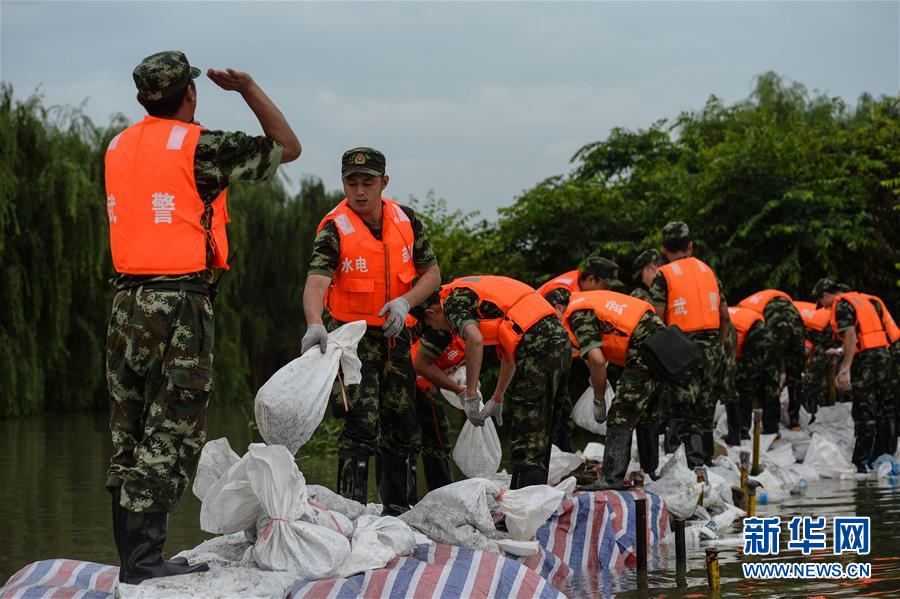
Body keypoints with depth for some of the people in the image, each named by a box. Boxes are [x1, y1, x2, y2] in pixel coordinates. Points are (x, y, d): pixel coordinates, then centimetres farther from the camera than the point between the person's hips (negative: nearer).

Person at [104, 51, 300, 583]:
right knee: (172, 434, -5)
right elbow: (287, 147, 1)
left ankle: (132, 554, 14)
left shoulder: (119, 148, 11)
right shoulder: (198, 146, -9)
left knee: (131, 434, 10)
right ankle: (144, 558, -8)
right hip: (181, 304, -7)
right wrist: (248, 88, 11)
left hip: (127, 301, 7)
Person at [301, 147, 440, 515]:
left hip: (396, 336, 5)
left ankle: (397, 507, 25)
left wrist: (405, 301, -15)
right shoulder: (334, 229, -17)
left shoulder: (406, 220, -1)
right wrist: (315, 324, -51)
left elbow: (432, 273, 5)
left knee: (400, 426, 12)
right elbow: (316, 283, -31)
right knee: (362, 425, -17)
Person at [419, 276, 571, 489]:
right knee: (540, 434, 17)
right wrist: (497, 399, 39)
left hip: (538, 349, -9)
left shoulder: (452, 301, 1)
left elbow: (475, 339, -19)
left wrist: (471, 395, -15)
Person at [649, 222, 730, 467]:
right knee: (705, 408, 17)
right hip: (711, 345, 5)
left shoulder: (663, 276, -4)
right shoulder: (708, 270, 12)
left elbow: (656, 319, -12)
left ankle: (696, 463, -16)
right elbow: (725, 317, 12)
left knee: (683, 412, -4)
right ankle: (707, 460, 26)